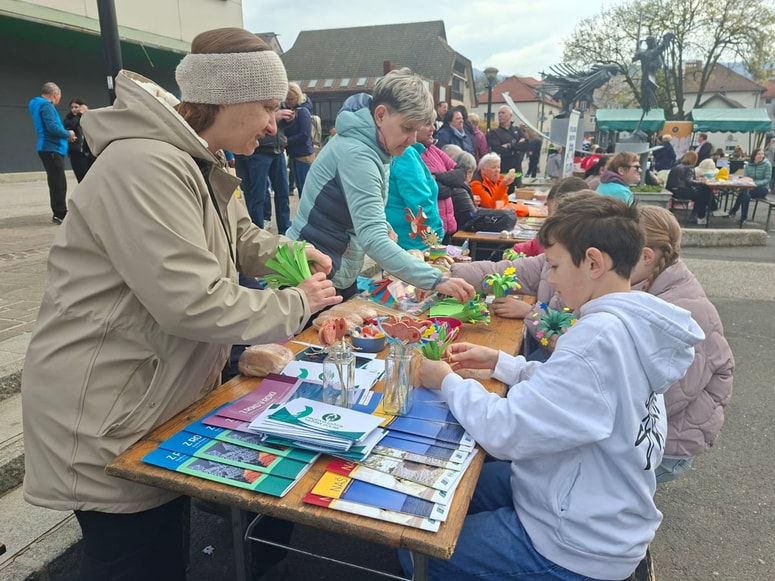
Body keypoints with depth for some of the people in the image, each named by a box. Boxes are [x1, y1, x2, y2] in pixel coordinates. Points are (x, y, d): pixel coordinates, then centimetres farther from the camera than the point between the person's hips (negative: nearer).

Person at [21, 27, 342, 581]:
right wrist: (296, 305, -18)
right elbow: (193, 302, -31)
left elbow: (238, 236, 20)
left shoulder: (203, 166, 7)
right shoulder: (144, 166, -26)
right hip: (104, 419, -9)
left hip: (165, 396, 9)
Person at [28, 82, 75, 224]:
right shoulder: (46, 105, -11)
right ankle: (60, 214, -8)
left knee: (57, 183, 13)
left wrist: (66, 135, 13)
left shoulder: (39, 105, 20)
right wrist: (68, 134, -6)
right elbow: (52, 127, -22)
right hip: (52, 149, -10)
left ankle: (59, 213, 17)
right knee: (58, 184, -9)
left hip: (50, 148, 10)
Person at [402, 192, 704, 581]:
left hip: (577, 547, -9)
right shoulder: (634, 321, 0)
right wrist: (499, 363, 4)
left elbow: (505, 431, -30)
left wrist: (447, 382, -14)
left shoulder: (601, 336, -31)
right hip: (599, 508, 9)